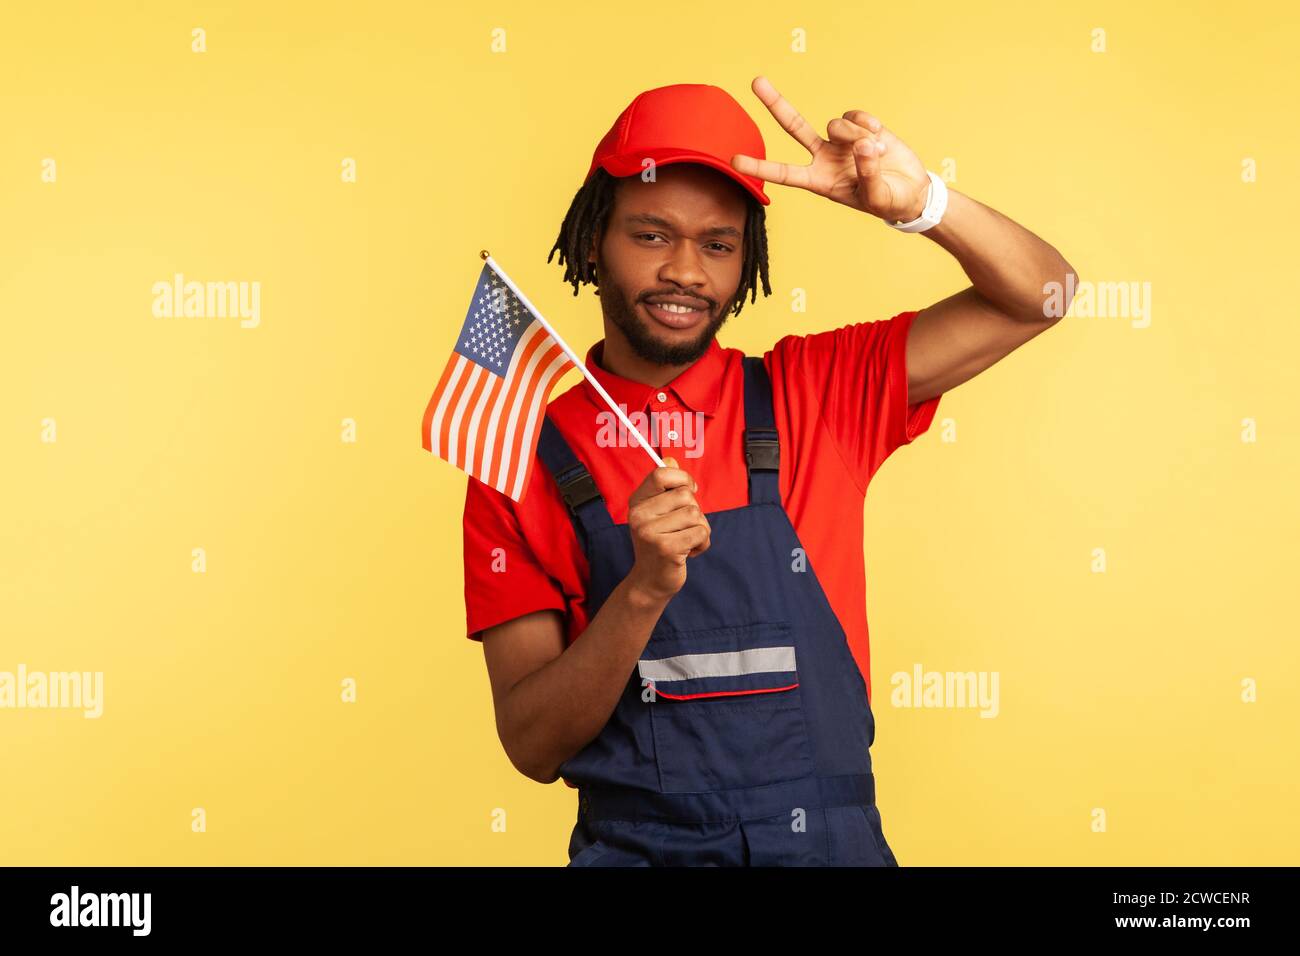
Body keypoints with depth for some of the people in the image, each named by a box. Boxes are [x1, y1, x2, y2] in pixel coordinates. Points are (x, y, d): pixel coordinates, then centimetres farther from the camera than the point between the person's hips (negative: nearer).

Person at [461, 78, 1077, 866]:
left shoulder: (813, 396, 5)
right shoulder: (523, 460, 0)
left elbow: (1036, 296, 4)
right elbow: (534, 747, -3)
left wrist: (917, 201, -13)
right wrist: (646, 592, -19)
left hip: (831, 842, 1)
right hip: (633, 844, -1)